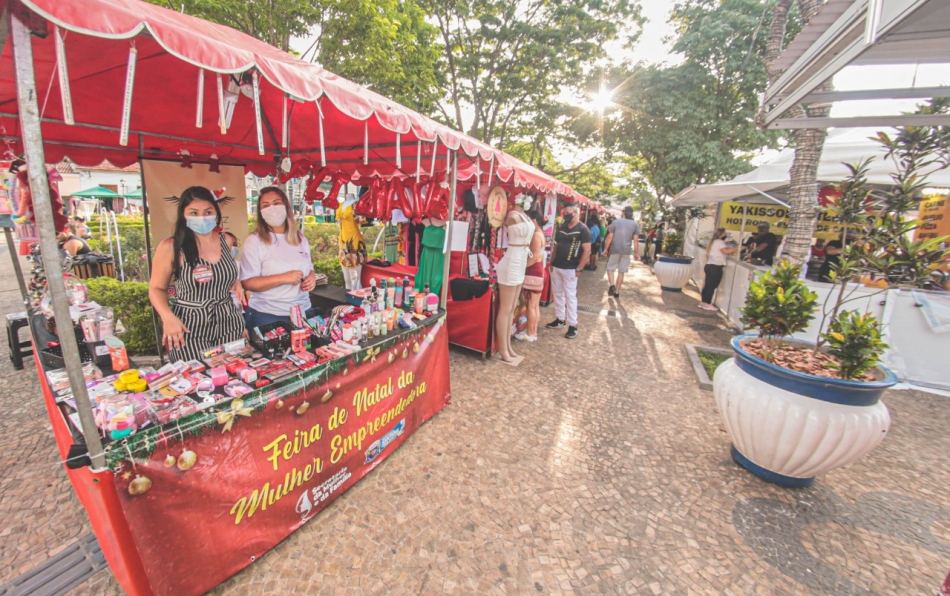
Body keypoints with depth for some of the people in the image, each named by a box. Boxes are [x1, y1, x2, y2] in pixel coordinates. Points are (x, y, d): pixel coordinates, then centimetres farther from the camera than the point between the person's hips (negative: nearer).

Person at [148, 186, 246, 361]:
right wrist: (168, 317, -16)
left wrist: (236, 282, 0)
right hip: (189, 329, -3)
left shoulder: (227, 241, 3)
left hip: (229, 324, 4)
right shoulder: (170, 247, -8)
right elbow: (157, 288, 0)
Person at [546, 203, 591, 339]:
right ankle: (560, 320, 26)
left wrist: (578, 269, -15)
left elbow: (587, 251, -12)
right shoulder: (561, 228, 10)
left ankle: (573, 325, 7)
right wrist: (551, 262, 10)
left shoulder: (583, 229, -8)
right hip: (556, 267, 7)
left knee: (570, 297, -2)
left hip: (570, 269, -6)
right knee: (558, 295, 13)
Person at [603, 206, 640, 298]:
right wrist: (635, 253, 6)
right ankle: (617, 292, 12)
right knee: (621, 272, 9)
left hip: (614, 250, -1)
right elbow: (636, 240, -1)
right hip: (626, 251, 2)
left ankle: (612, 285, -13)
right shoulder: (635, 224, 3)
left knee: (610, 268, 11)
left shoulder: (615, 222, -1)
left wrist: (606, 249, 3)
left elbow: (610, 237, -5)